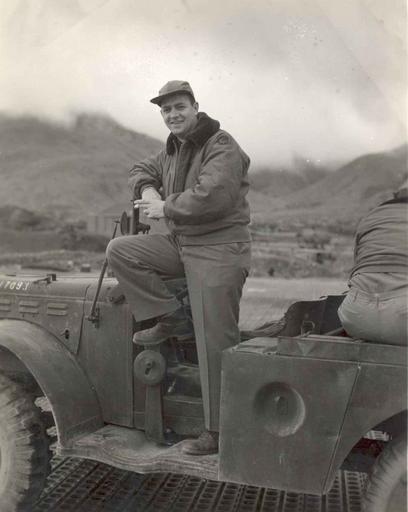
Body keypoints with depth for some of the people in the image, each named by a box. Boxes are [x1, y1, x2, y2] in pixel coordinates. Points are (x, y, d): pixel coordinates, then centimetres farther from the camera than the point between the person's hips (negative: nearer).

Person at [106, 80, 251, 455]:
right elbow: (142, 170, 28)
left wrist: (164, 207, -15)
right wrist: (147, 189, 3)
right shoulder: (173, 150, 14)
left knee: (215, 345, -7)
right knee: (120, 250, -4)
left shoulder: (222, 147, -13)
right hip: (180, 244, 8)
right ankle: (171, 318, 3)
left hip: (218, 251, -8)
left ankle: (220, 431, 6)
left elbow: (211, 196, -28)